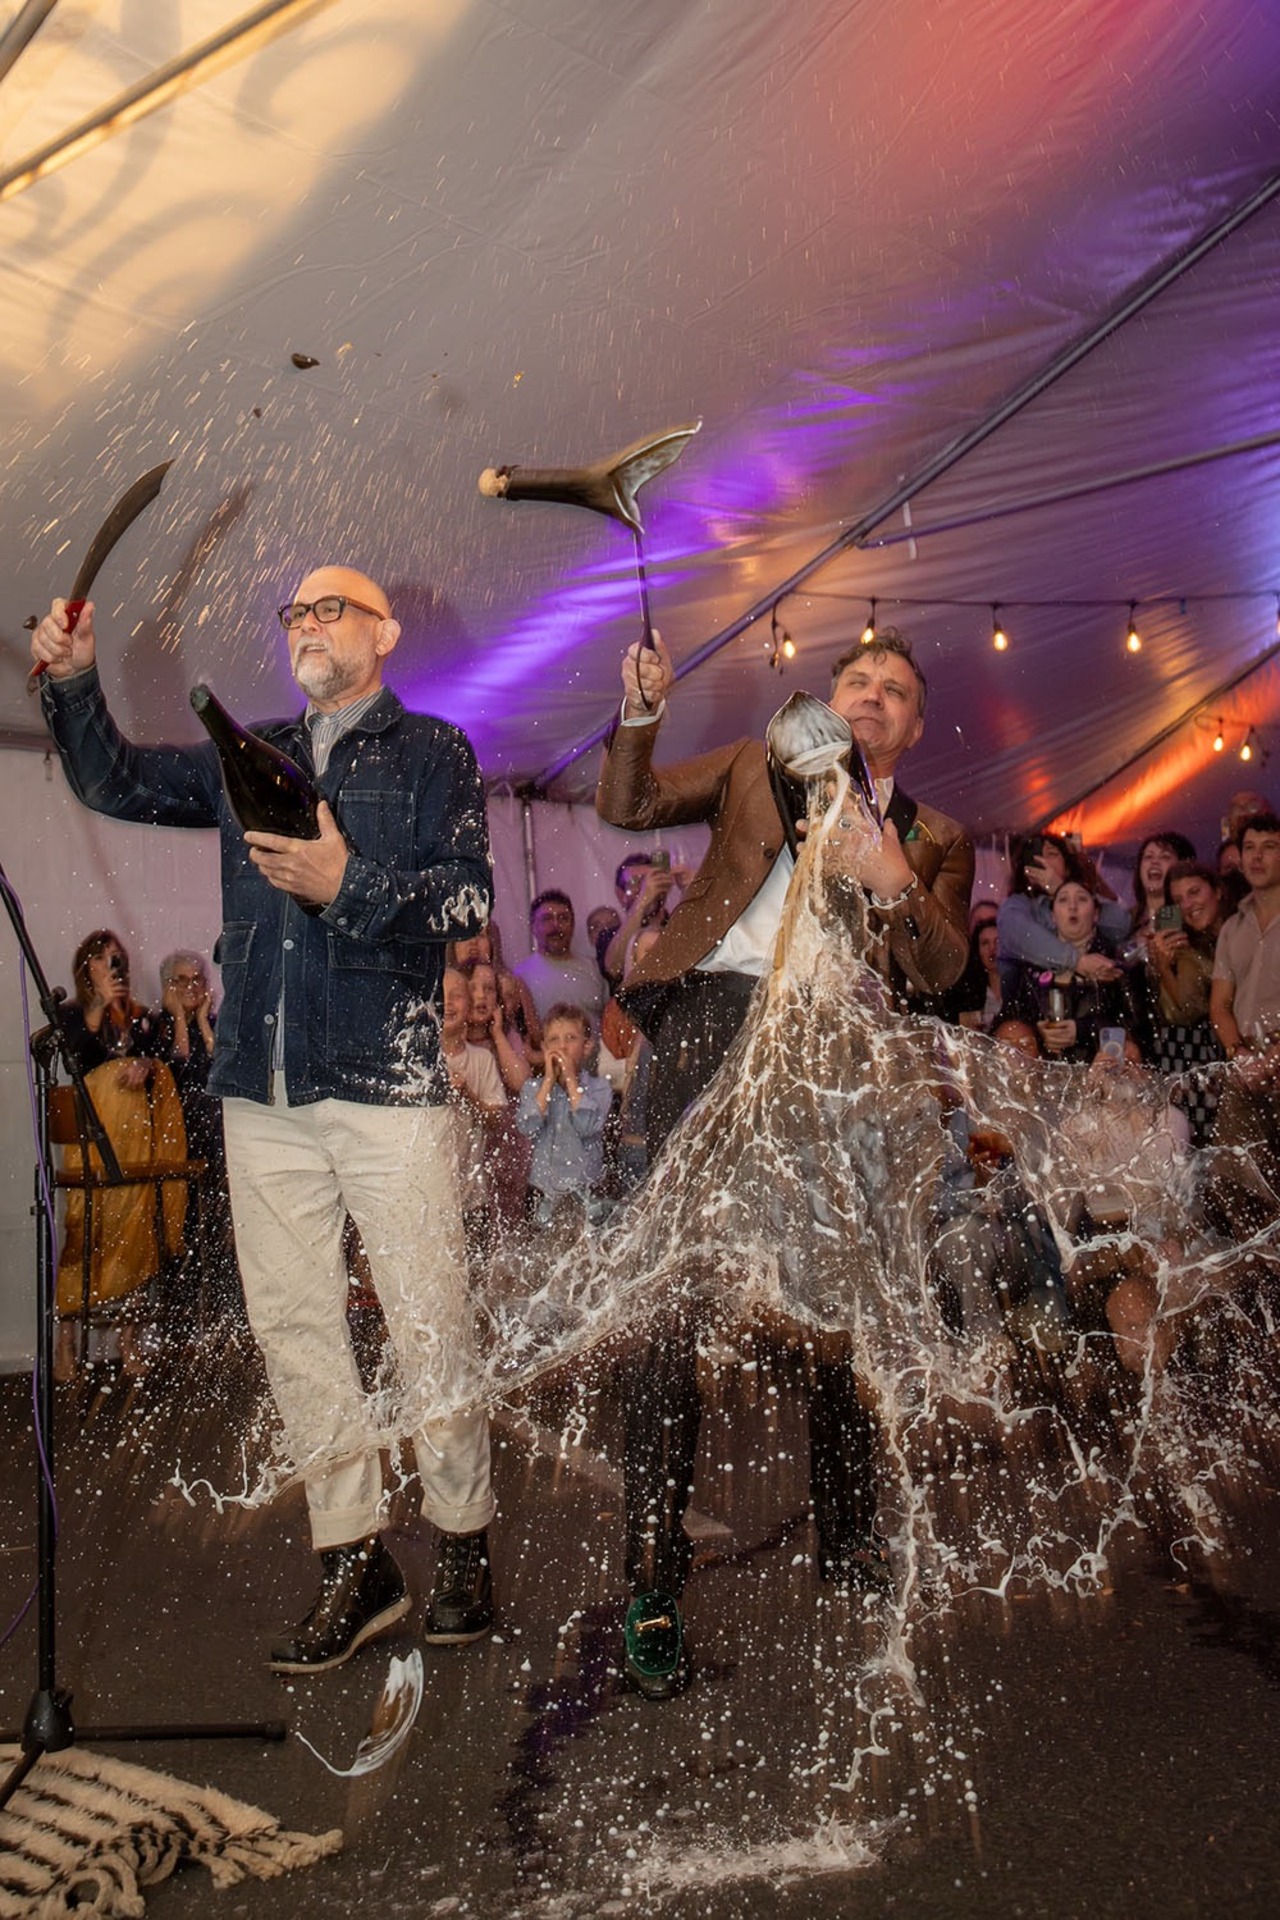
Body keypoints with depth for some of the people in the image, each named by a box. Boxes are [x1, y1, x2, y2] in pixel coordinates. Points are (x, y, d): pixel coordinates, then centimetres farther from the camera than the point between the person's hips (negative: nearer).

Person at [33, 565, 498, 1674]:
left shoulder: (432, 751, 7)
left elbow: (468, 894, -3)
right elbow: (117, 783, 19)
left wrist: (350, 886, -16)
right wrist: (73, 681, 5)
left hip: (386, 1079, -5)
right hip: (262, 1089, 5)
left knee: (430, 1321, -2)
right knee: (293, 1326, 5)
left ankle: (465, 1542, 14)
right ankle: (355, 1563, 15)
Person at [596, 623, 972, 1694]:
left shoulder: (935, 839, 21)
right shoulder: (758, 766, 22)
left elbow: (942, 973, 7)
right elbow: (628, 805, 15)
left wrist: (893, 884, -9)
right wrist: (644, 712, 0)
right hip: (718, 1014, -1)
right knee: (672, 1292, -11)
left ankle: (850, 1544, 25)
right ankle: (655, 1584, -7)